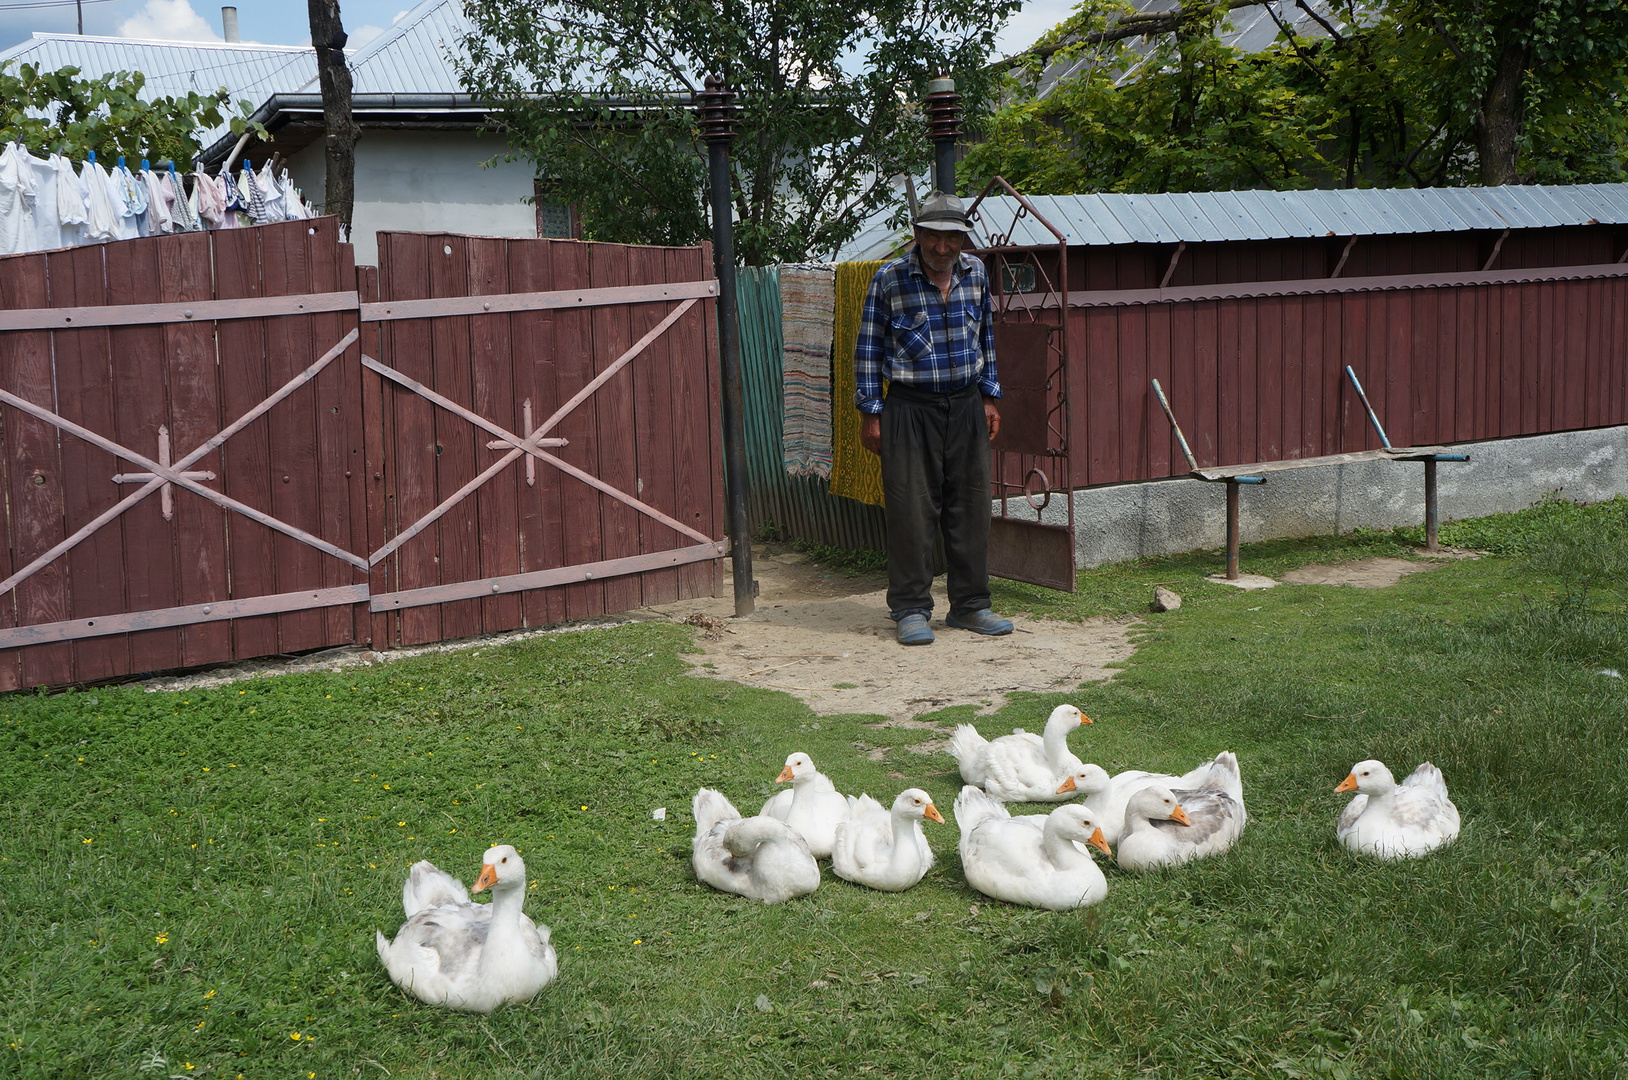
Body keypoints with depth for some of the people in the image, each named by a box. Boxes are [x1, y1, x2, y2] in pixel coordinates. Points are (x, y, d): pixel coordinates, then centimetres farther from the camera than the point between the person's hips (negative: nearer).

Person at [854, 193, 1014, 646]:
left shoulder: (975, 273, 7)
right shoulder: (889, 279, -6)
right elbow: (869, 348, -2)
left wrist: (989, 396, 16)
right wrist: (870, 413, -5)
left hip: (966, 405, 4)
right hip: (911, 408, -4)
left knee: (970, 506, 7)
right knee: (912, 510, -4)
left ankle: (969, 605, 18)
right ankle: (911, 609, 6)